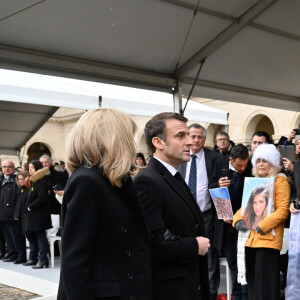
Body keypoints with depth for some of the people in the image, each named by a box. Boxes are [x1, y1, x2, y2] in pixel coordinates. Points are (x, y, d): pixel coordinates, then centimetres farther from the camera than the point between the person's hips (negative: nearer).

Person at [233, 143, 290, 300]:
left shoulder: (280, 181, -2)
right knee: (252, 281, 12)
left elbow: (283, 210, -10)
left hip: (268, 238, -7)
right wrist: (238, 220, 0)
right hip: (250, 237, 7)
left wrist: (262, 226, -18)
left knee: (265, 283, -5)